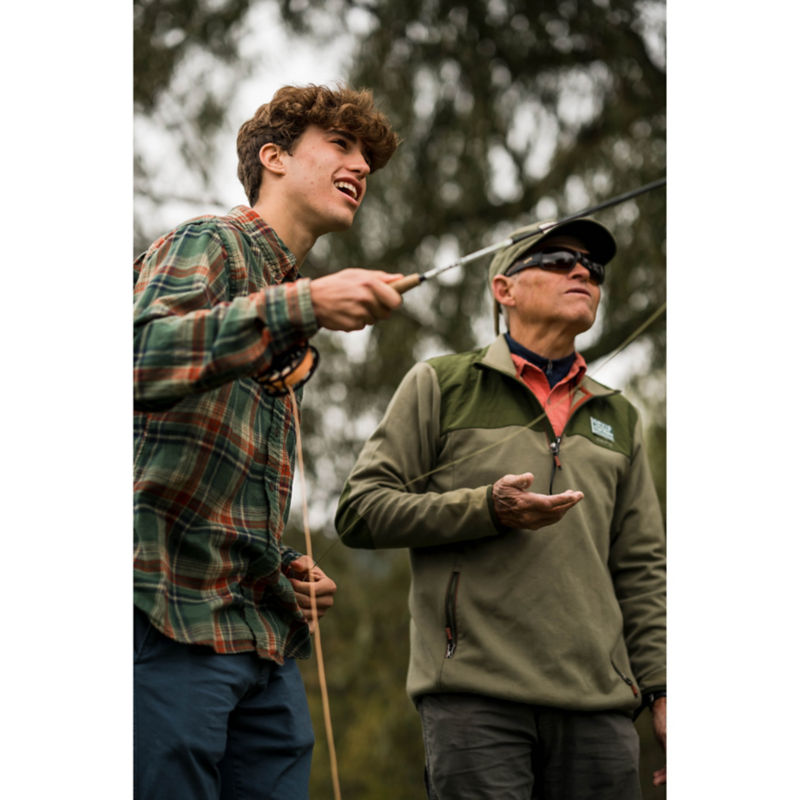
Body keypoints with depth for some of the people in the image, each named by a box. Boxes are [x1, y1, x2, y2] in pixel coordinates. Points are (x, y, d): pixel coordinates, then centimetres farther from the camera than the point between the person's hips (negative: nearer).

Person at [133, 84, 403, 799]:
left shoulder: (290, 303, 27)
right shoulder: (209, 244, 1)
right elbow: (144, 361, -22)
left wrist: (291, 573, 11)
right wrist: (303, 306, -29)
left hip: (265, 636, 8)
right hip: (176, 620, -8)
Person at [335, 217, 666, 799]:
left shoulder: (618, 418, 21)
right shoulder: (441, 385, 9)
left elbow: (641, 568, 19)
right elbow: (360, 511, 3)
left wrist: (662, 689, 8)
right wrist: (487, 509, -10)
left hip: (598, 706, 4)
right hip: (475, 696, -4)